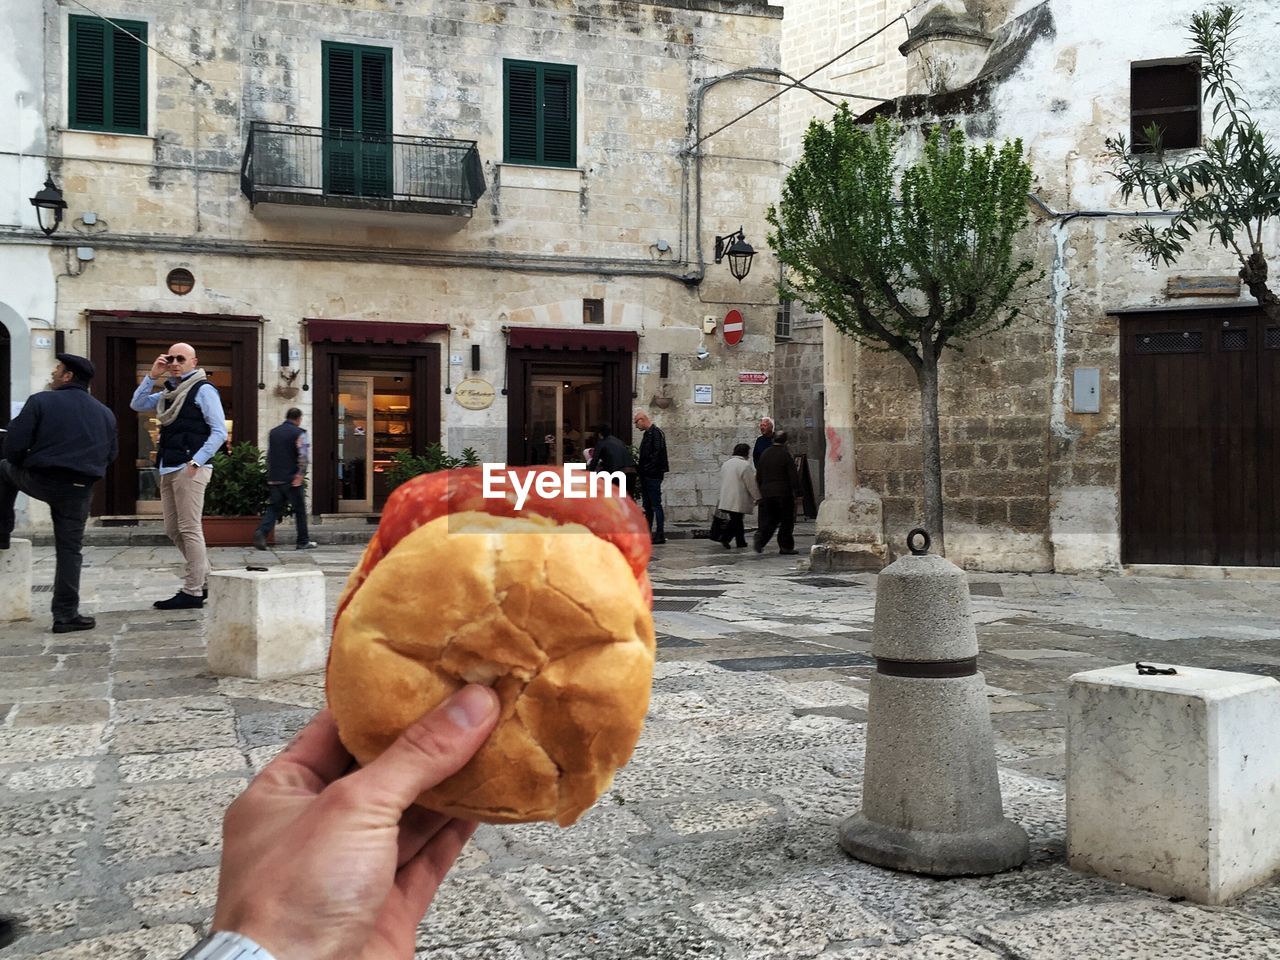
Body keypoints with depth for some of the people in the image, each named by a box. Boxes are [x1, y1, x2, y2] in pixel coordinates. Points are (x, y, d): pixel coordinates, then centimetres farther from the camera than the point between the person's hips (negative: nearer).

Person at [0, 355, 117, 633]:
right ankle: (66, 615, 6)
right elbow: (111, 454, 12)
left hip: (39, 481, -2)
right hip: (78, 491, 2)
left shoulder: (41, 401, -4)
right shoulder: (105, 414, 9)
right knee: (69, 550, 8)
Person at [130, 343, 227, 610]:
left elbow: (219, 432, -11)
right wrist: (152, 375, 7)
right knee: (173, 530, 11)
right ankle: (203, 580, 21)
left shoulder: (203, 389, -4)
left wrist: (196, 462, -17)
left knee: (189, 530, -7)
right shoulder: (168, 392, 20)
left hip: (189, 469, -9)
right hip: (168, 468, 9)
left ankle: (193, 592, -3)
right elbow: (137, 405, 17)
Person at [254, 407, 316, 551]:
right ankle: (303, 542, 10)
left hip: (274, 479, 5)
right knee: (300, 509, 5)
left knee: (274, 507, 8)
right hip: (291, 479, -5)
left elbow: (269, 455, 19)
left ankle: (262, 531, -15)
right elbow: (304, 457, -15)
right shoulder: (299, 433, -7)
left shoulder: (273, 432, 13)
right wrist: (300, 474, -10)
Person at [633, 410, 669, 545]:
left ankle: (659, 535, -6)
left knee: (656, 505, -7)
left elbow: (656, 455, -20)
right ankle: (647, 534, 17)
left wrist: (644, 469, -19)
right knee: (648, 506, 12)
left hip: (653, 476, -10)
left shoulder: (656, 433, -13)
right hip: (646, 476, 10)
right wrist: (639, 464, 9)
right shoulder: (647, 434, 17)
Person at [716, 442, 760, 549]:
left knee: (736, 520, 14)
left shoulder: (725, 463, 12)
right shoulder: (745, 465, -13)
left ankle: (741, 541, 18)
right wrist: (757, 497, 0)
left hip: (726, 498, 8)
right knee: (736, 520, -3)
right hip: (738, 500, -8)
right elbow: (751, 484, -10)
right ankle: (725, 538, -16)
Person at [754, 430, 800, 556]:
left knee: (768, 520, 11)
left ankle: (759, 541, -9)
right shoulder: (785, 454, -10)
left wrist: (761, 490, 22)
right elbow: (793, 476, -11)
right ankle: (785, 547, 6)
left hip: (766, 492, 5)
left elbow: (758, 475, 13)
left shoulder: (764, 454, 7)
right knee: (786, 521, 5)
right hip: (783, 493, -5)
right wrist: (797, 492, -5)